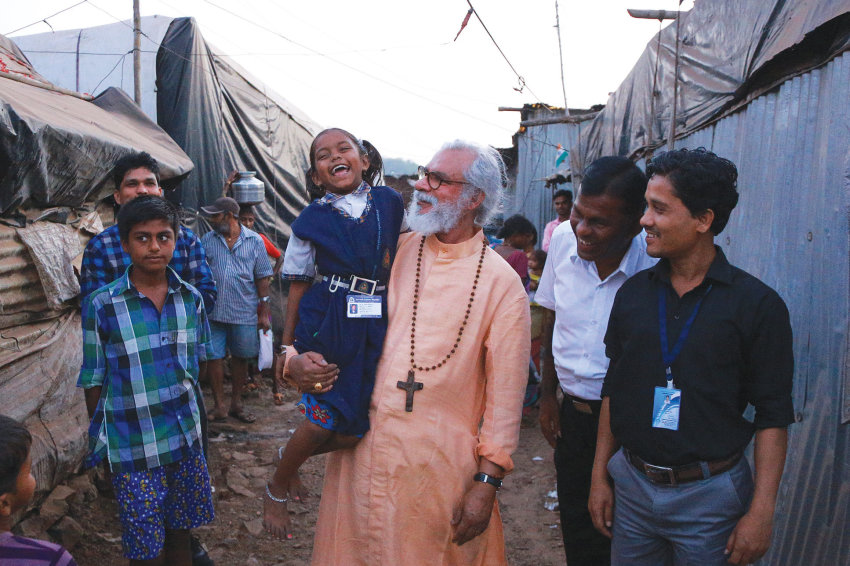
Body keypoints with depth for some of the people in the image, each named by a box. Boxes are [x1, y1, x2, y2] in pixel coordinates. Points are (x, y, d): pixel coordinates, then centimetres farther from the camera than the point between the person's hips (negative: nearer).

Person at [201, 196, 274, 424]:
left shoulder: (254, 241, 1)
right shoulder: (207, 240, 5)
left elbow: (262, 277, 3)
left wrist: (264, 312, 0)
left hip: (244, 312, -1)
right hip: (213, 311, 1)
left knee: (240, 357, 9)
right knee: (214, 357, 2)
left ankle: (236, 403, 24)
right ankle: (219, 406, 13)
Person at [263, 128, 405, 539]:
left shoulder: (390, 202, 5)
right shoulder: (311, 220, 0)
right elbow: (298, 284, 5)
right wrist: (289, 344, 5)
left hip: (376, 327, 3)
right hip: (325, 324, -3)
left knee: (351, 432, 4)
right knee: (322, 421, -1)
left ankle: (292, 457, 37)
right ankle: (276, 489, 29)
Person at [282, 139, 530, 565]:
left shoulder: (501, 283, -6)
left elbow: (505, 390, -6)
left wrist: (488, 482, -8)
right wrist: (296, 360, -6)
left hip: (440, 464, -3)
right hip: (361, 453, 3)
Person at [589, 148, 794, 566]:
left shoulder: (757, 305, -10)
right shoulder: (633, 293, 2)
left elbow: (772, 417, -8)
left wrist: (761, 513, -12)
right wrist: (599, 476, 7)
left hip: (709, 497, -3)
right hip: (631, 484, 4)